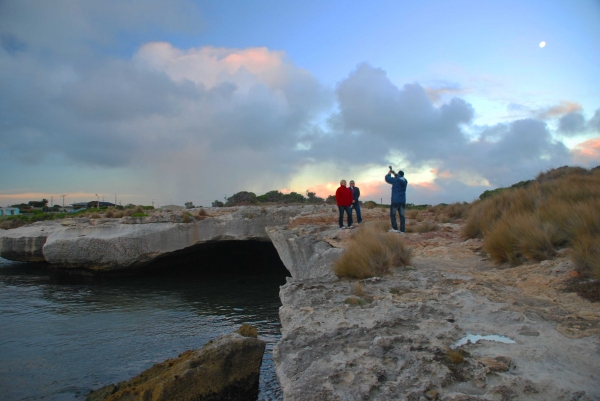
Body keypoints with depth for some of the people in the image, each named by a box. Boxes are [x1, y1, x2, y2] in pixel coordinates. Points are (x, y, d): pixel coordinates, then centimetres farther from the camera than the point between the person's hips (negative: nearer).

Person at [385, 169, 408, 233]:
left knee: (392, 214, 4)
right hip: (403, 201, 5)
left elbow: (387, 178, 4)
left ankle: (395, 228, -5)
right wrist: (394, 174, 30)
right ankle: (402, 230, -1)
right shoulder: (405, 181, 8)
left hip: (395, 200, -5)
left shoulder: (395, 180, -9)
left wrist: (389, 173, 21)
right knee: (402, 215, 3)